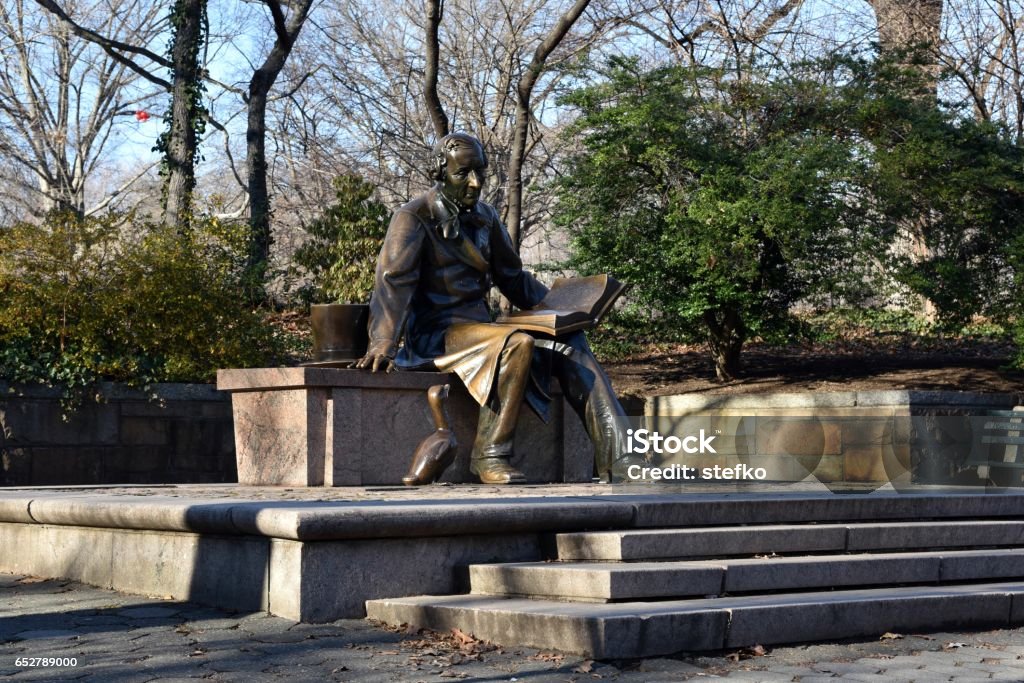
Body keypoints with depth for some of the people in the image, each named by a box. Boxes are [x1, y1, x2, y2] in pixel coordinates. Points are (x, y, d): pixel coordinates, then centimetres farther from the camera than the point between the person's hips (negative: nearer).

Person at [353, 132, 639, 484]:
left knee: (570, 344, -10)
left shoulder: (485, 217, 15)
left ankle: (616, 461, -14)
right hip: (435, 333, -7)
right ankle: (489, 455, -25)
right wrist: (383, 343, -34)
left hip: (479, 327, 7)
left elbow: (513, 278, 23)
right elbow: (393, 281, -19)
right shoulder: (414, 218, -7)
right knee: (518, 343, -33)